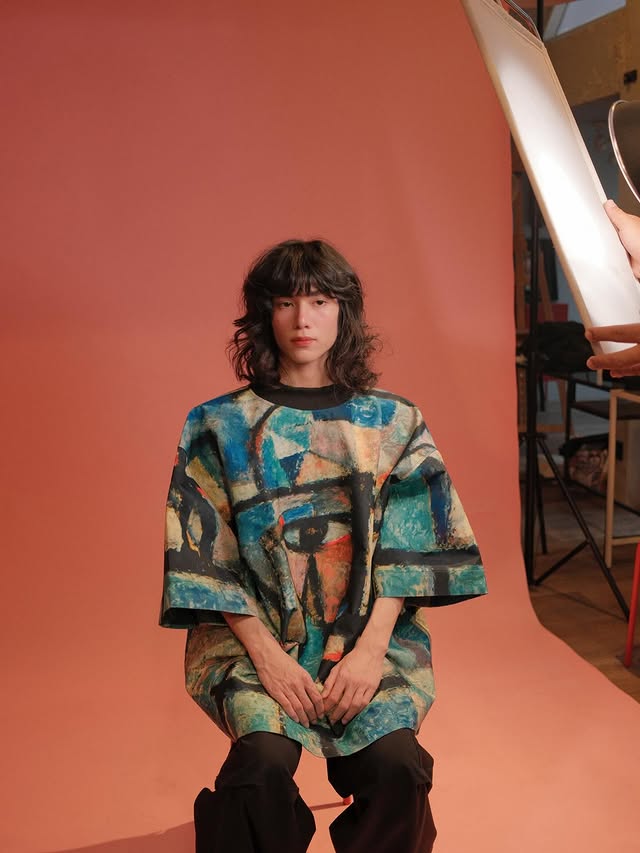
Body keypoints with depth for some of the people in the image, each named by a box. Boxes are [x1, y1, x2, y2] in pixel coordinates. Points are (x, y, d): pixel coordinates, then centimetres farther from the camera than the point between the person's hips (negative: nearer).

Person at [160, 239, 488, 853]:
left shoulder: (392, 424, 7)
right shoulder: (220, 427, 3)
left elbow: (407, 549, 0)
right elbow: (207, 561, -2)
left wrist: (371, 647, -13)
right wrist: (267, 657, -13)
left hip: (372, 634, 1)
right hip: (254, 634, -1)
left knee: (396, 763, -23)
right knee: (263, 762, -27)